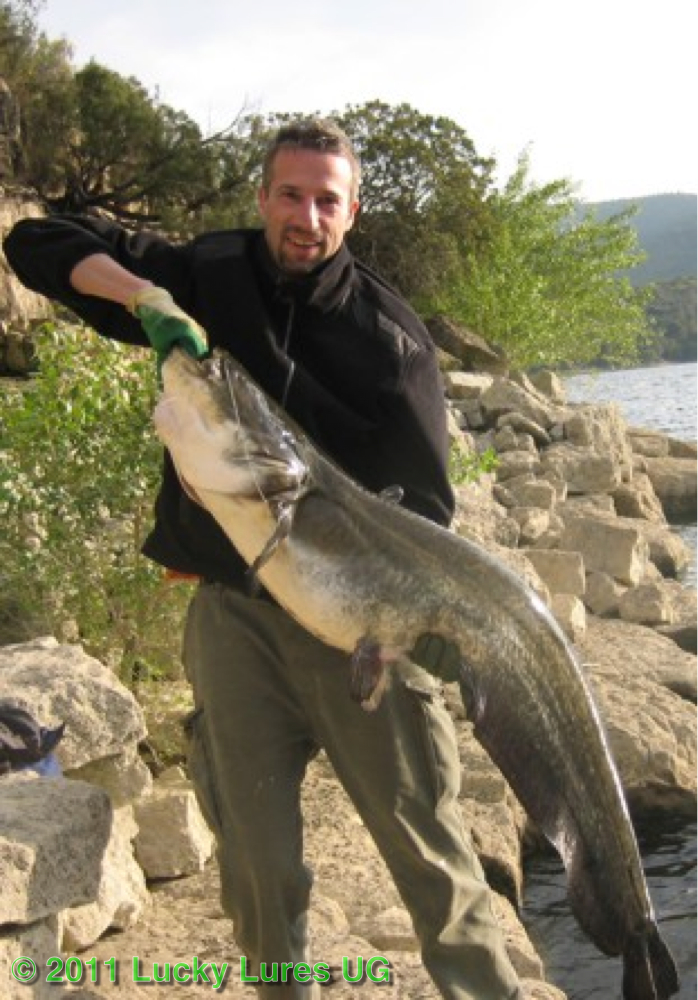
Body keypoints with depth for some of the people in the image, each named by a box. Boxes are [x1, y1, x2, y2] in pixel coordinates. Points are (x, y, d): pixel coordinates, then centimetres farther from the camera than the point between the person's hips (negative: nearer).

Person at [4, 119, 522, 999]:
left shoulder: (388, 331, -2)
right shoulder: (208, 277, 3)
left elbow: (424, 496, -2)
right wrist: (143, 295, -15)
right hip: (234, 609, 2)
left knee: (430, 849, 0)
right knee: (258, 865, 7)